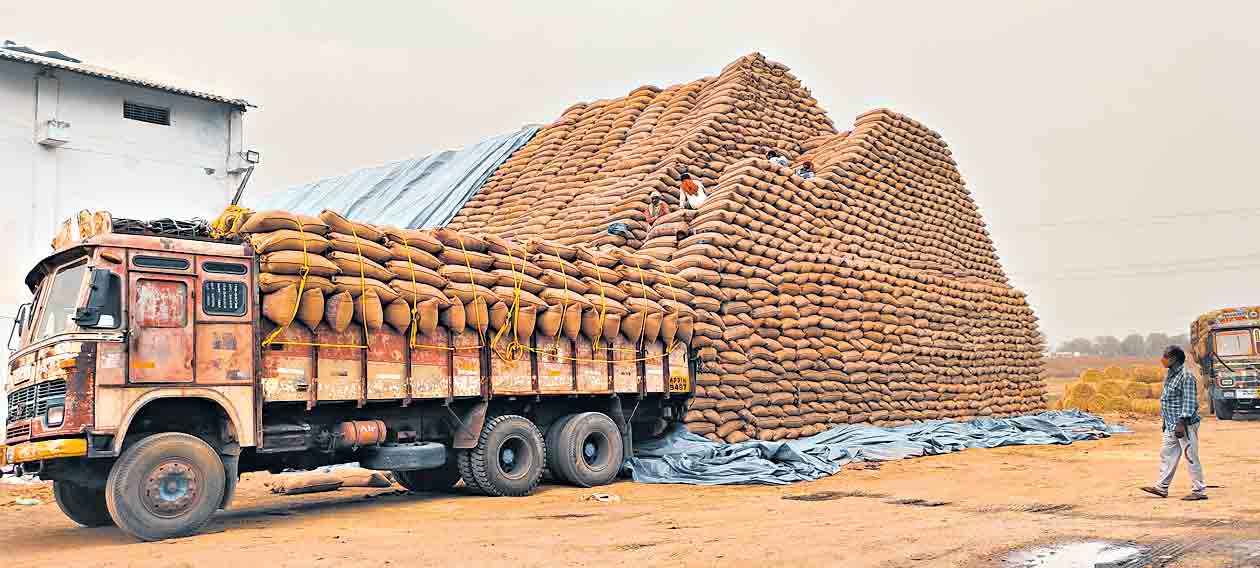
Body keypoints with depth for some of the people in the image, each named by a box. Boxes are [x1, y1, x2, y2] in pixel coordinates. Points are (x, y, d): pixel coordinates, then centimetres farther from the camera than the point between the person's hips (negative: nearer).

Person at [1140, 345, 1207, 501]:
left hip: (1185, 424, -10)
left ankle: (1199, 491, 5)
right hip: (1171, 424, 10)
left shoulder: (1186, 376, -16)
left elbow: (1189, 402, -20)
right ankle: (1161, 487, 19)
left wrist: (1181, 423, -23)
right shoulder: (1171, 375, 13)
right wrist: (1165, 420, 21)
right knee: (1167, 454, 12)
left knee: (1191, 457, -2)